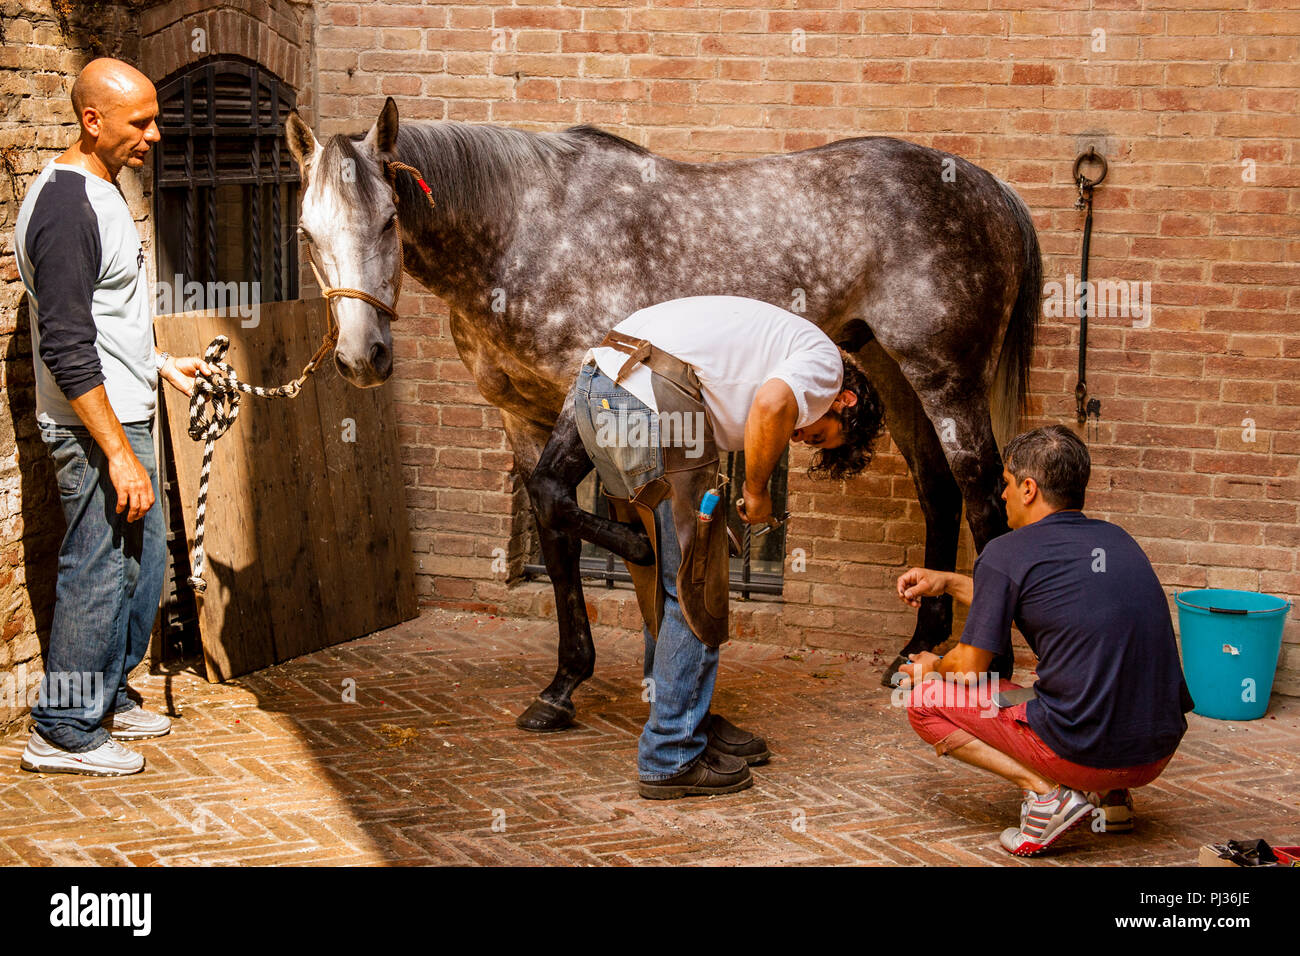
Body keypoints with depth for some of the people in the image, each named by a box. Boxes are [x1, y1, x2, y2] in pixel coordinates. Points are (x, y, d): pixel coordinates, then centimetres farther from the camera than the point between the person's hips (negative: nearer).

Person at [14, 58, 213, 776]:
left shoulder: (100, 192, 11)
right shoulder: (65, 207, -21)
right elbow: (67, 350, -25)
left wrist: (162, 364, 20)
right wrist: (119, 454, -25)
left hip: (124, 416, 10)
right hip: (95, 426, -10)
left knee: (143, 560, 18)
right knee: (98, 572, -2)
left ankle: (109, 698, 32)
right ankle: (63, 731, 10)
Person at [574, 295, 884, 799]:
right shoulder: (823, 359, 5)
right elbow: (771, 403, -16)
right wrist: (756, 491, -3)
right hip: (649, 399, -10)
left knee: (663, 579, 19)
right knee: (692, 589, 0)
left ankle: (690, 723, 30)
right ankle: (671, 757, 5)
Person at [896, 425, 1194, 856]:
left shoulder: (1007, 554, -8)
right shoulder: (1116, 538, 13)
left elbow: (970, 669, -3)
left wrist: (933, 666, 21)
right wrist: (948, 582, 32)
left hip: (1083, 752, -7)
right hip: (1159, 754, 7)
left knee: (924, 701, 9)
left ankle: (1046, 791, -5)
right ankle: (1110, 795, 17)